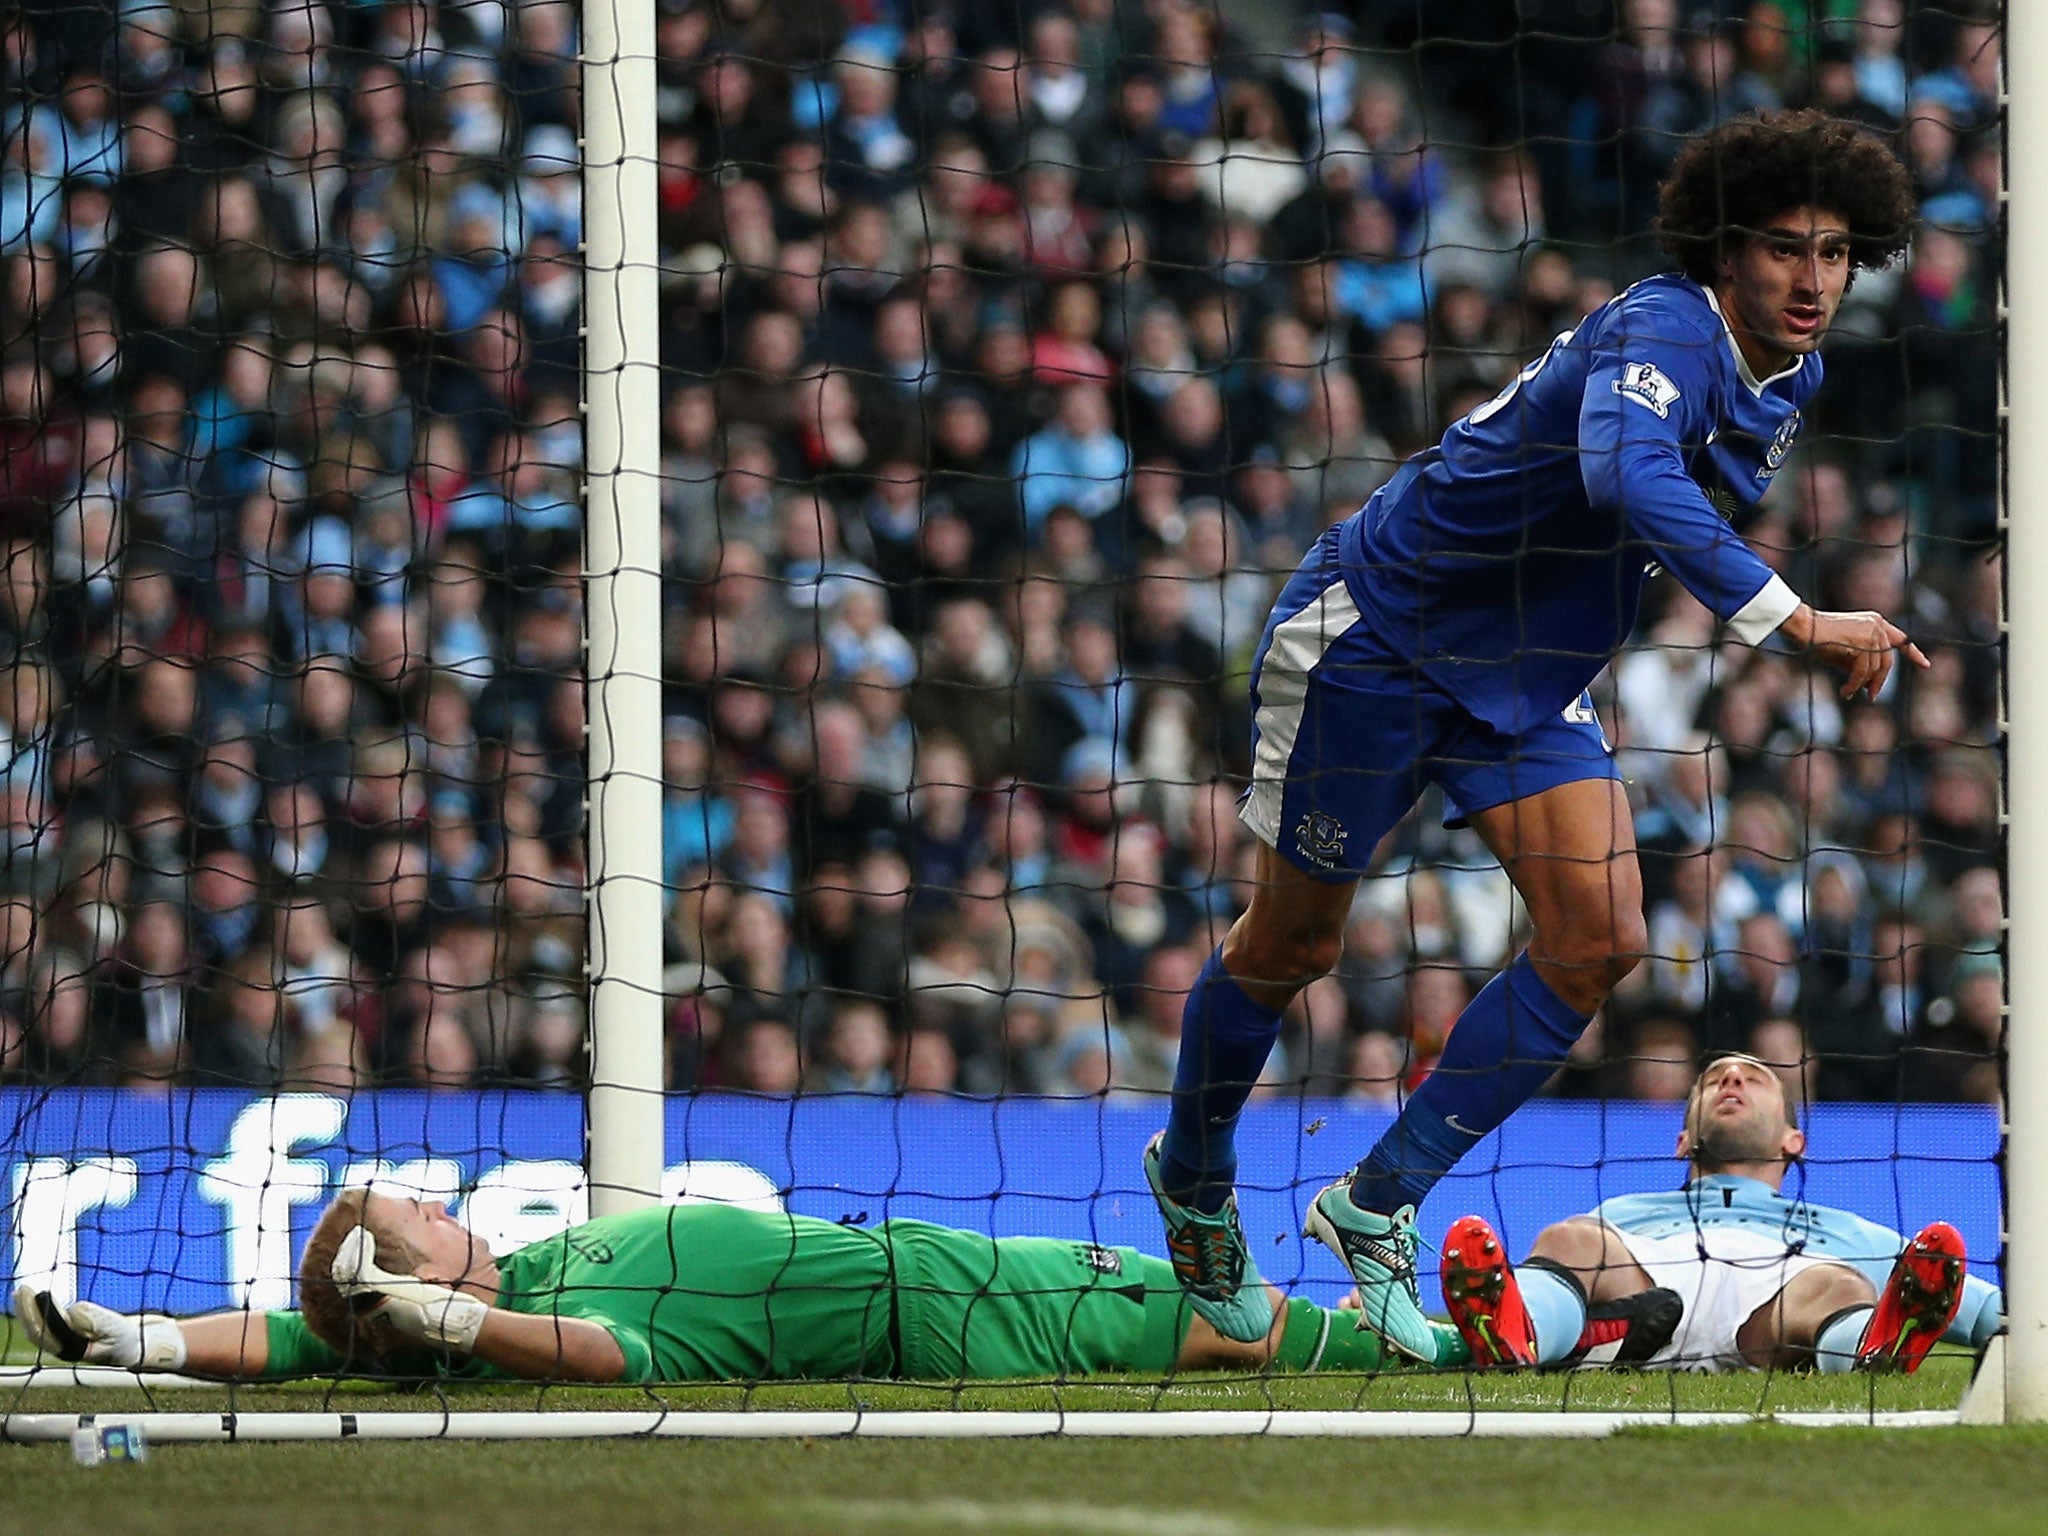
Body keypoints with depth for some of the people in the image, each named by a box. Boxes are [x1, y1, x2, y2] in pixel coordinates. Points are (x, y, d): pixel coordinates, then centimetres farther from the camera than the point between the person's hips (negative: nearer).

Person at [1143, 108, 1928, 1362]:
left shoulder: (1790, 381, 0)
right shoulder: (1663, 335, -29)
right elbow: (1628, 476, -51)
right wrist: (1796, 622, -58)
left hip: (1527, 675, 8)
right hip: (1377, 633, -8)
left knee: (1599, 941, -9)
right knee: (1295, 941, 7)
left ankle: (1379, 1204, 2)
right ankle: (1193, 1177, 35)